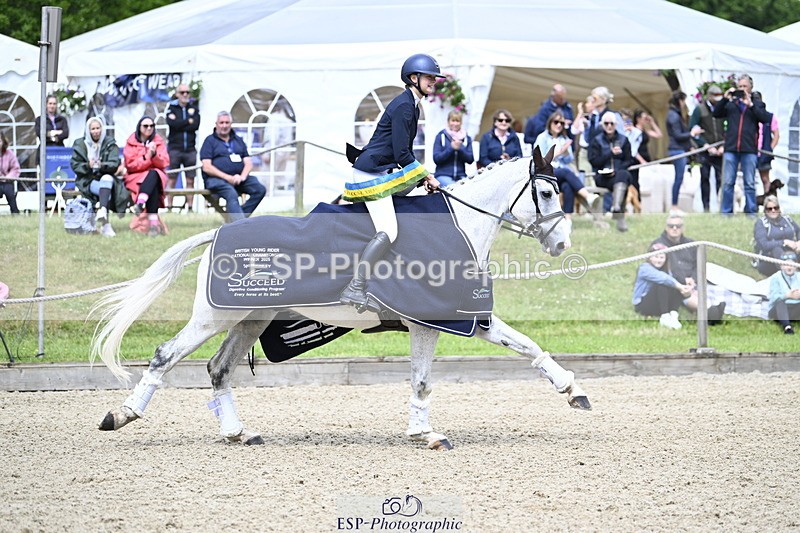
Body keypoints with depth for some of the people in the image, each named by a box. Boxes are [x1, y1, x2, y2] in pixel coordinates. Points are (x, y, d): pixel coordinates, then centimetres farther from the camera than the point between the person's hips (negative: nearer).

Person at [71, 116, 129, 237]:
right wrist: (87, 166, -18)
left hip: (106, 177, 1)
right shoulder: (80, 144, 9)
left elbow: (115, 164, -3)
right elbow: (75, 165, 3)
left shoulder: (110, 144, 9)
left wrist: (102, 165, -24)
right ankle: (105, 224, -41)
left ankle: (102, 211, -55)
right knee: (103, 189, -32)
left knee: (107, 179, -37)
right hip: (87, 180, -1)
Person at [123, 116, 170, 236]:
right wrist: (146, 157, -18)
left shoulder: (158, 141, 9)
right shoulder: (131, 142, 4)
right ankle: (153, 222, -45)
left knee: (153, 174, -36)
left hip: (156, 176, 2)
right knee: (153, 187, -35)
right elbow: (131, 165, -6)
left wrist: (154, 154, -20)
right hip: (136, 177, -2)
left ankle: (140, 204, -51)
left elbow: (164, 163, -2)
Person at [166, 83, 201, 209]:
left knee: (190, 180, 2)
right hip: (174, 148, -2)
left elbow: (196, 125, -4)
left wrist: (180, 125, -8)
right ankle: (169, 207, -4)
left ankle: (190, 207, 5)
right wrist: (188, 121, -4)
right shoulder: (172, 108, 7)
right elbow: (172, 123, -12)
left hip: (190, 148, 2)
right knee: (171, 180, -4)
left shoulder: (193, 108, 12)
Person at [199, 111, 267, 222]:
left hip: (238, 178, 5)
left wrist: (242, 177, -9)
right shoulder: (210, 141, 7)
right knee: (232, 195, -35)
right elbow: (207, 167, -4)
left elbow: (248, 163, 14)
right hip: (217, 179, -5)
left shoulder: (238, 141, 22)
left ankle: (236, 218, -24)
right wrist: (228, 178, -14)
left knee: (260, 189, -19)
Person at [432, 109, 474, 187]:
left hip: (461, 176, 3)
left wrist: (460, 148, -10)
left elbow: (470, 159, 6)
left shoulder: (466, 138, 14)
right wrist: (451, 148, -12)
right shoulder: (441, 136, 6)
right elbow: (436, 158, -2)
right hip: (443, 175, -3)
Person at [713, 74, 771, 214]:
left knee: (750, 183, 2)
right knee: (727, 183, 1)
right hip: (731, 148, 1)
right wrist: (724, 99, -7)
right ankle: (725, 212, 7)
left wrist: (751, 105, -13)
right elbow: (716, 113, 6)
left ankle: (751, 212, 7)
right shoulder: (731, 103, 14)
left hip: (749, 150, -1)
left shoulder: (757, 104, 11)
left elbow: (765, 118, -4)